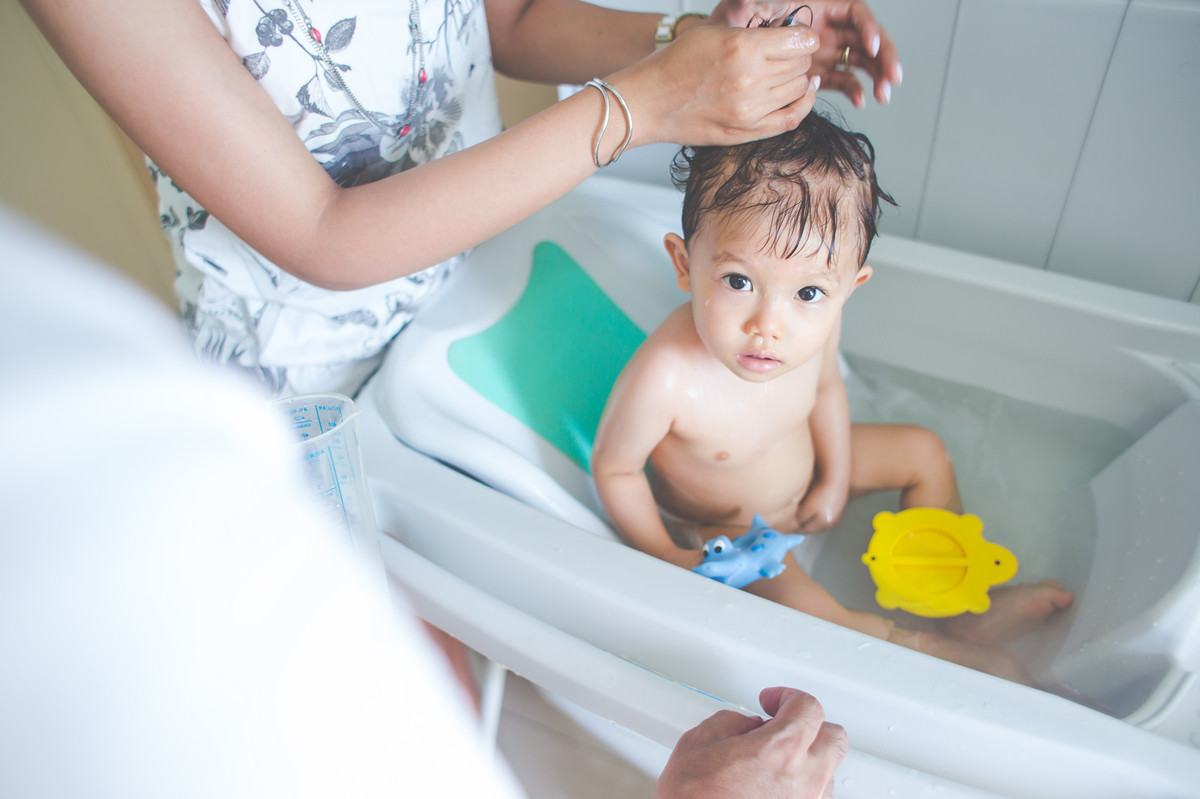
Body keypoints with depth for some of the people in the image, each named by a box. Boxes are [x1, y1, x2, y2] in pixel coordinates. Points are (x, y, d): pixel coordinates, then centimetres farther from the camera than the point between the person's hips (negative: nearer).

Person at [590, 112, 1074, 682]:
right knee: (792, 603, -23)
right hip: (722, 529, -5)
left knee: (923, 452, 9)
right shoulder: (664, 379, -43)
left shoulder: (818, 323, -25)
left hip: (804, 473, 6)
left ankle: (964, 607, 26)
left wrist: (836, 478, 1)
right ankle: (926, 649, 7)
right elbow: (613, 467, -25)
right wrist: (665, 557, -18)